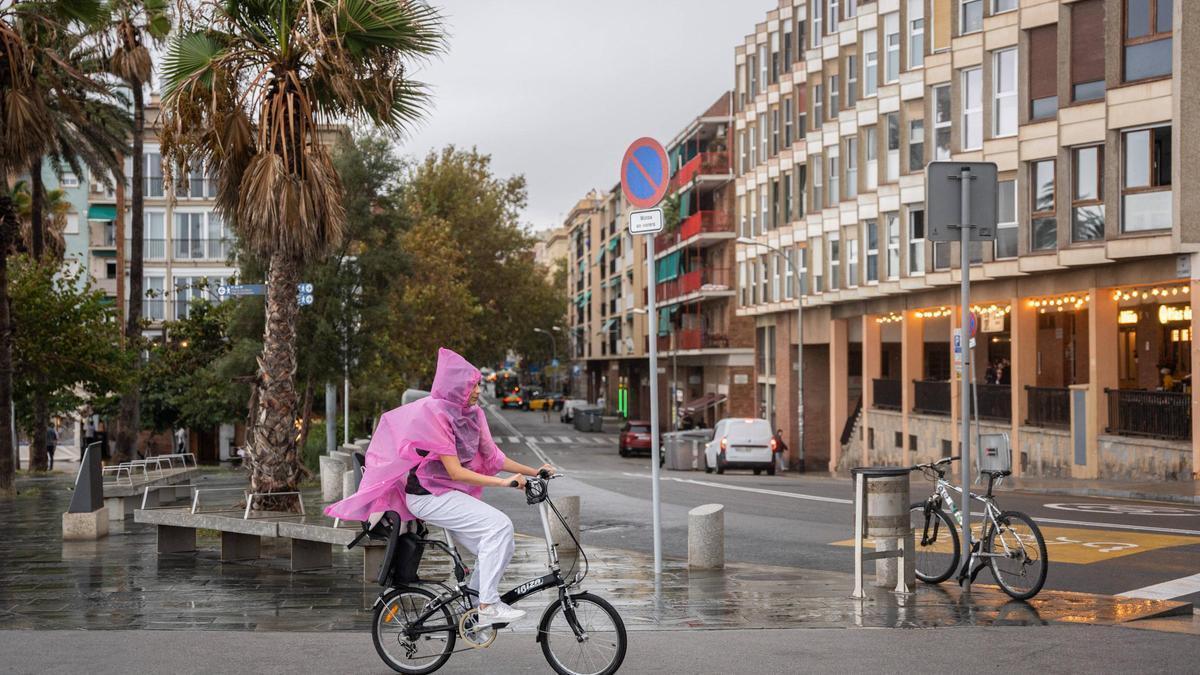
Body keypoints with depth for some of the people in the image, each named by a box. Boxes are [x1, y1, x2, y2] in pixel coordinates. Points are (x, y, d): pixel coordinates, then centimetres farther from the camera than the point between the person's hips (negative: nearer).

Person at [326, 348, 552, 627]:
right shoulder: (436, 413, -19)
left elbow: (492, 458, 11)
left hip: (450, 494, 8)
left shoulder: (472, 414, 6)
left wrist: (534, 472, 8)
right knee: (499, 525, -24)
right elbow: (456, 472, -22)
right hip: (429, 495, -8)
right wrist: (503, 483, -26)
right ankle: (488, 606, -22)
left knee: (500, 549, -2)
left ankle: (473, 611, 12)